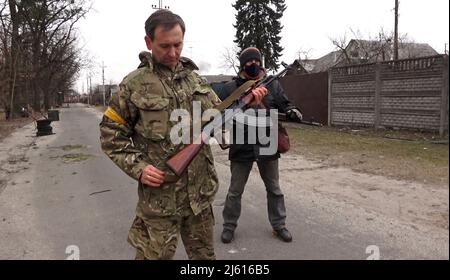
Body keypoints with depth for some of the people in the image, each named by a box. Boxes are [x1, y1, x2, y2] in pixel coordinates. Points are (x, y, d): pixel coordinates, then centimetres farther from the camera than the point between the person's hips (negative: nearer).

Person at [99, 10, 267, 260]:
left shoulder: (195, 78, 7)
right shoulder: (134, 84, -7)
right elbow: (110, 134, -3)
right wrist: (137, 167, -15)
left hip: (200, 192, 5)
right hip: (159, 196, -4)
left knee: (204, 255, 21)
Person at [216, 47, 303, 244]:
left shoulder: (273, 85, 4)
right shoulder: (230, 88, -1)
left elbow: (284, 105, 11)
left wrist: (292, 111, -11)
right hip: (241, 146, -1)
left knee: (274, 189, 15)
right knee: (235, 191, 11)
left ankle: (279, 225, 32)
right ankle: (229, 226, 28)